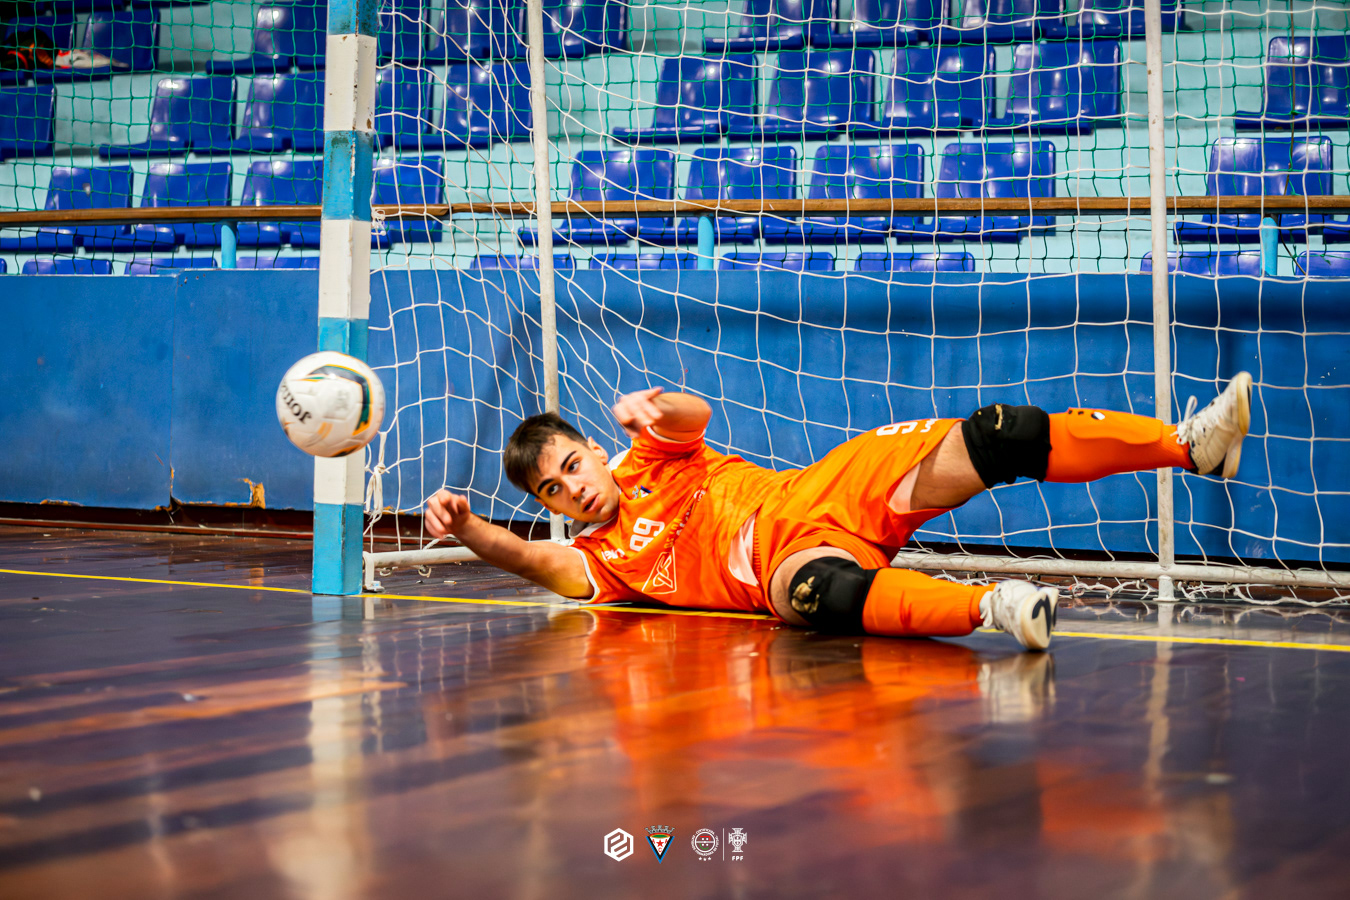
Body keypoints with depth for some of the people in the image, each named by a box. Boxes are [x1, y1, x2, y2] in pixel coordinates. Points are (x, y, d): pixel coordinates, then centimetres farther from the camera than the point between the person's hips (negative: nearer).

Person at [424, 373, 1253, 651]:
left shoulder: (647, 461, 20)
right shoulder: (601, 560, 8)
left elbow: (695, 416, 2)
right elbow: (533, 559, -12)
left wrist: (652, 406, -21)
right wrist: (465, 526, -30)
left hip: (833, 488, 4)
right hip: (792, 559, -4)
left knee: (1000, 439, -13)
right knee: (826, 592, -45)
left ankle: (1191, 443, -13)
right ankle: (993, 608, -66)